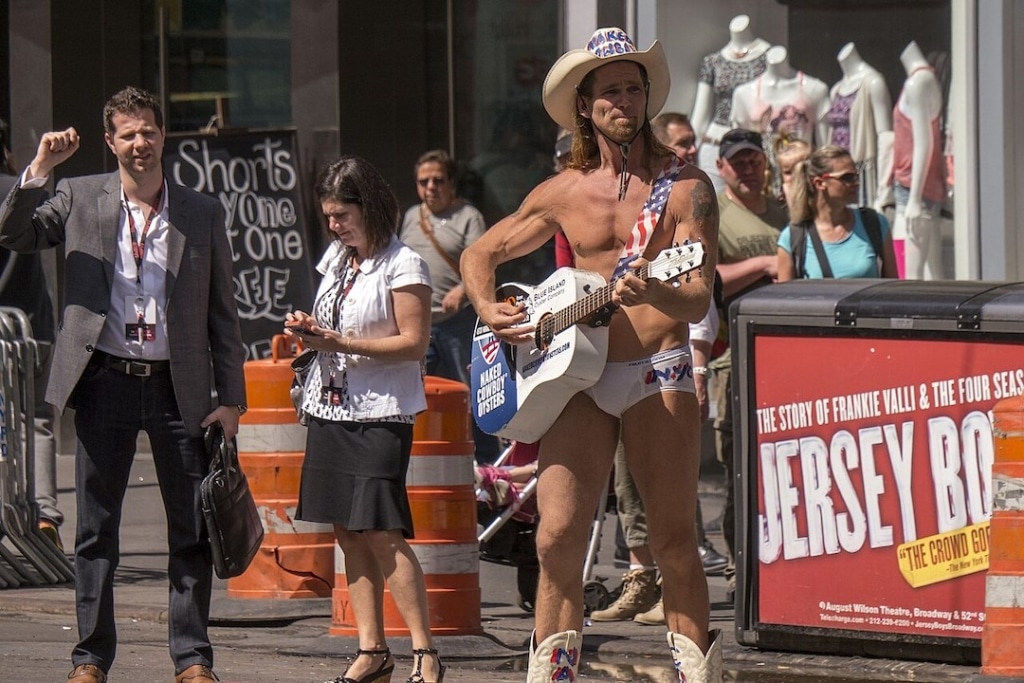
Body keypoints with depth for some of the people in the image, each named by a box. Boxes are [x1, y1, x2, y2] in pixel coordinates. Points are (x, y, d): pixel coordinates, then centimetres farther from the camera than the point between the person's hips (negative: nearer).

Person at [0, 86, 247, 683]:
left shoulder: (203, 213, 5)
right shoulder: (79, 198, 4)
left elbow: (223, 313, 6)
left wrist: (231, 399, 1)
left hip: (178, 387, 0)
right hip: (105, 383, 0)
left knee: (193, 530, 2)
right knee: (96, 528, 5)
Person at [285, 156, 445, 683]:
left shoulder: (403, 265, -9)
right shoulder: (336, 259, 14)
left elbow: (413, 342, -14)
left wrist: (342, 344, -20)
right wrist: (309, 329, 4)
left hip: (379, 414, -8)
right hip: (330, 406, 8)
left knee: (382, 534, -12)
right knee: (348, 533, 5)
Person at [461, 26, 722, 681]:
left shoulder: (684, 185, -1)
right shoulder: (563, 193, 10)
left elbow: (699, 301, -9)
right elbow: (480, 253, 21)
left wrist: (652, 294, -30)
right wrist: (489, 309, 0)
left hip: (659, 370, -3)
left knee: (674, 541, -3)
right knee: (558, 537, -5)